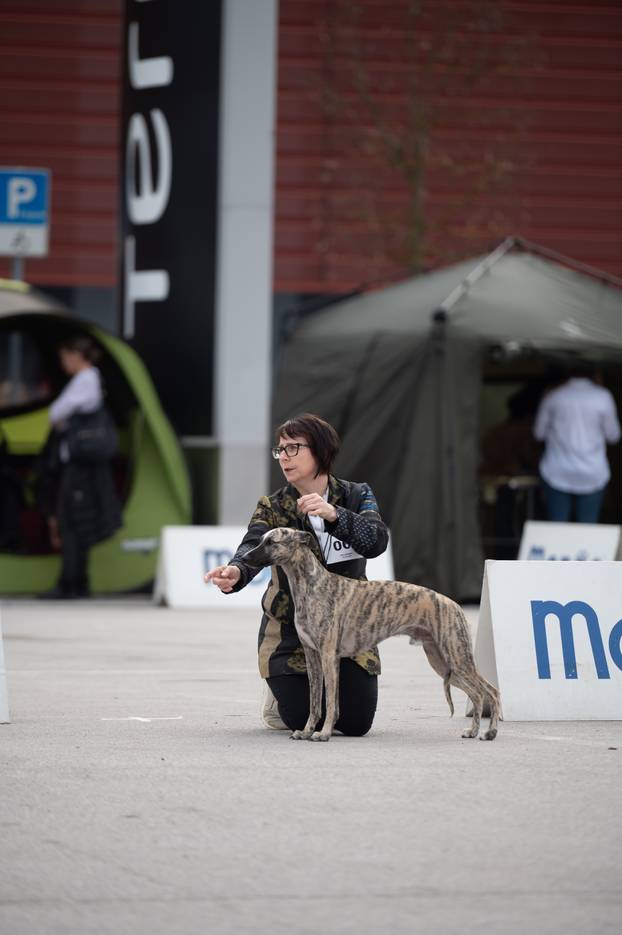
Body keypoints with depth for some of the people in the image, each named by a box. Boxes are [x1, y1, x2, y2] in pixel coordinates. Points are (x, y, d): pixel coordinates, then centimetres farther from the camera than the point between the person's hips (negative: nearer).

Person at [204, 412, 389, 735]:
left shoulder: (356, 496, -3)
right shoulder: (273, 507, -5)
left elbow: (376, 542, -22)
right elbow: (254, 546, -25)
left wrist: (333, 515, -39)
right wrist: (236, 572, -49)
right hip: (291, 628, -1)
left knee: (355, 722, -9)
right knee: (304, 721, -12)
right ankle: (278, 694, 25)